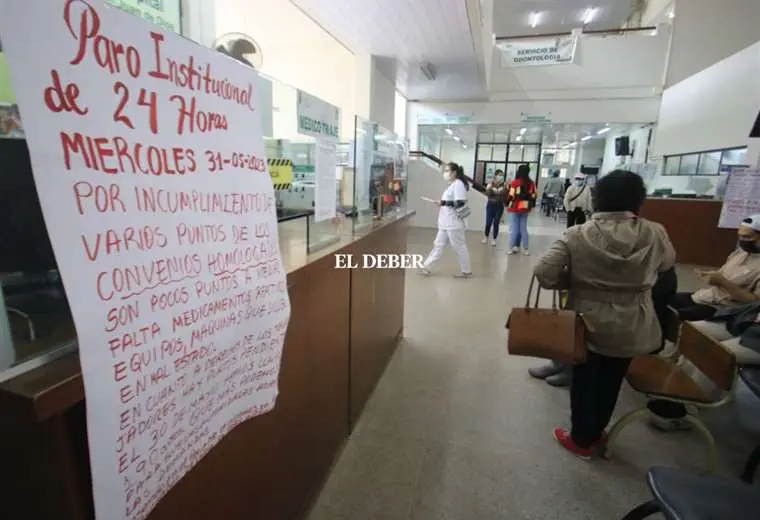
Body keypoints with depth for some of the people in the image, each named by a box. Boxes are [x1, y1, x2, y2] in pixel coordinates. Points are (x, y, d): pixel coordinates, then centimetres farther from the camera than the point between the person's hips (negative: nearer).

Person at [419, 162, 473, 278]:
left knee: (459, 247, 2)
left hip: (453, 223, -10)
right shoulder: (452, 185, 15)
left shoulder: (458, 184, -14)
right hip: (446, 223, 10)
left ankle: (466, 271, 15)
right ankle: (426, 267, 16)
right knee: (438, 244, 11)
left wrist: (443, 203, -23)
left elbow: (460, 203, -23)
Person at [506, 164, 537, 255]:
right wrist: (532, 206, 19)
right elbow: (533, 196, 8)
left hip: (516, 208, -4)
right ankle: (525, 249, 11)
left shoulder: (515, 182, -11)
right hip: (526, 208, 4)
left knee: (515, 228, 1)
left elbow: (511, 195, -11)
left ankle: (512, 248, 3)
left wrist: (507, 204, 2)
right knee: (523, 228, 10)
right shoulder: (531, 183, 4)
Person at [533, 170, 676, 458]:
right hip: (631, 329, 3)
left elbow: (543, 273, -22)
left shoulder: (578, 235, -17)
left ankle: (581, 439, 35)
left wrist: (573, 281, -4)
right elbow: (667, 263, 11)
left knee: (584, 381, 17)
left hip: (588, 324, -2)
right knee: (610, 382, 22)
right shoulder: (655, 234, -10)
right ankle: (594, 433, 43)